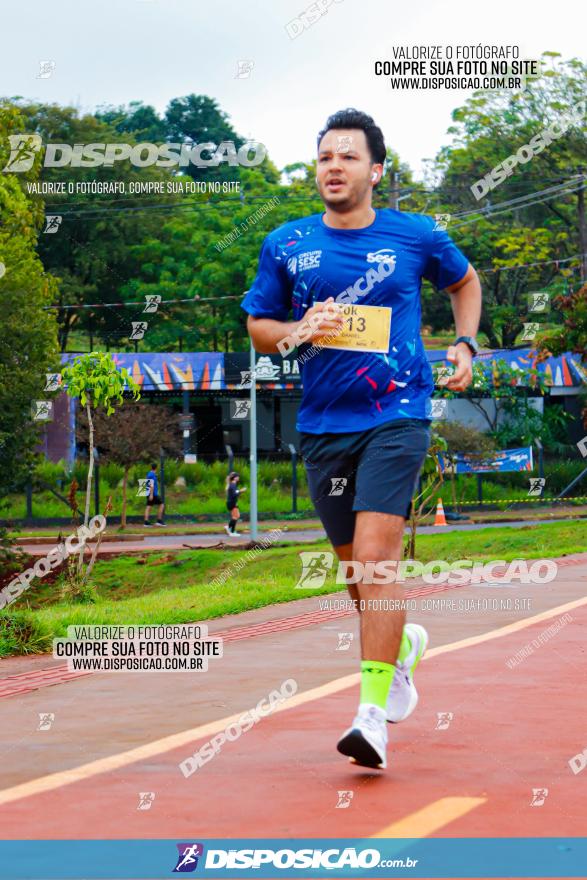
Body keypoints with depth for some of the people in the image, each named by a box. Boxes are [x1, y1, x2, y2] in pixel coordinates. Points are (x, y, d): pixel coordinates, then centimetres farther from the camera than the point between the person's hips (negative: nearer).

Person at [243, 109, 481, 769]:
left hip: (396, 418, -3)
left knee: (374, 558, -18)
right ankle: (403, 644, 44)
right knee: (355, 566, 13)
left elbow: (465, 282, 20)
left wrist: (465, 344, 6)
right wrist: (298, 332, -8)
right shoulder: (285, 245, 4)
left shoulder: (416, 237, 1)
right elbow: (258, 325, 12)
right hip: (323, 425, 3)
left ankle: (373, 715, -17)